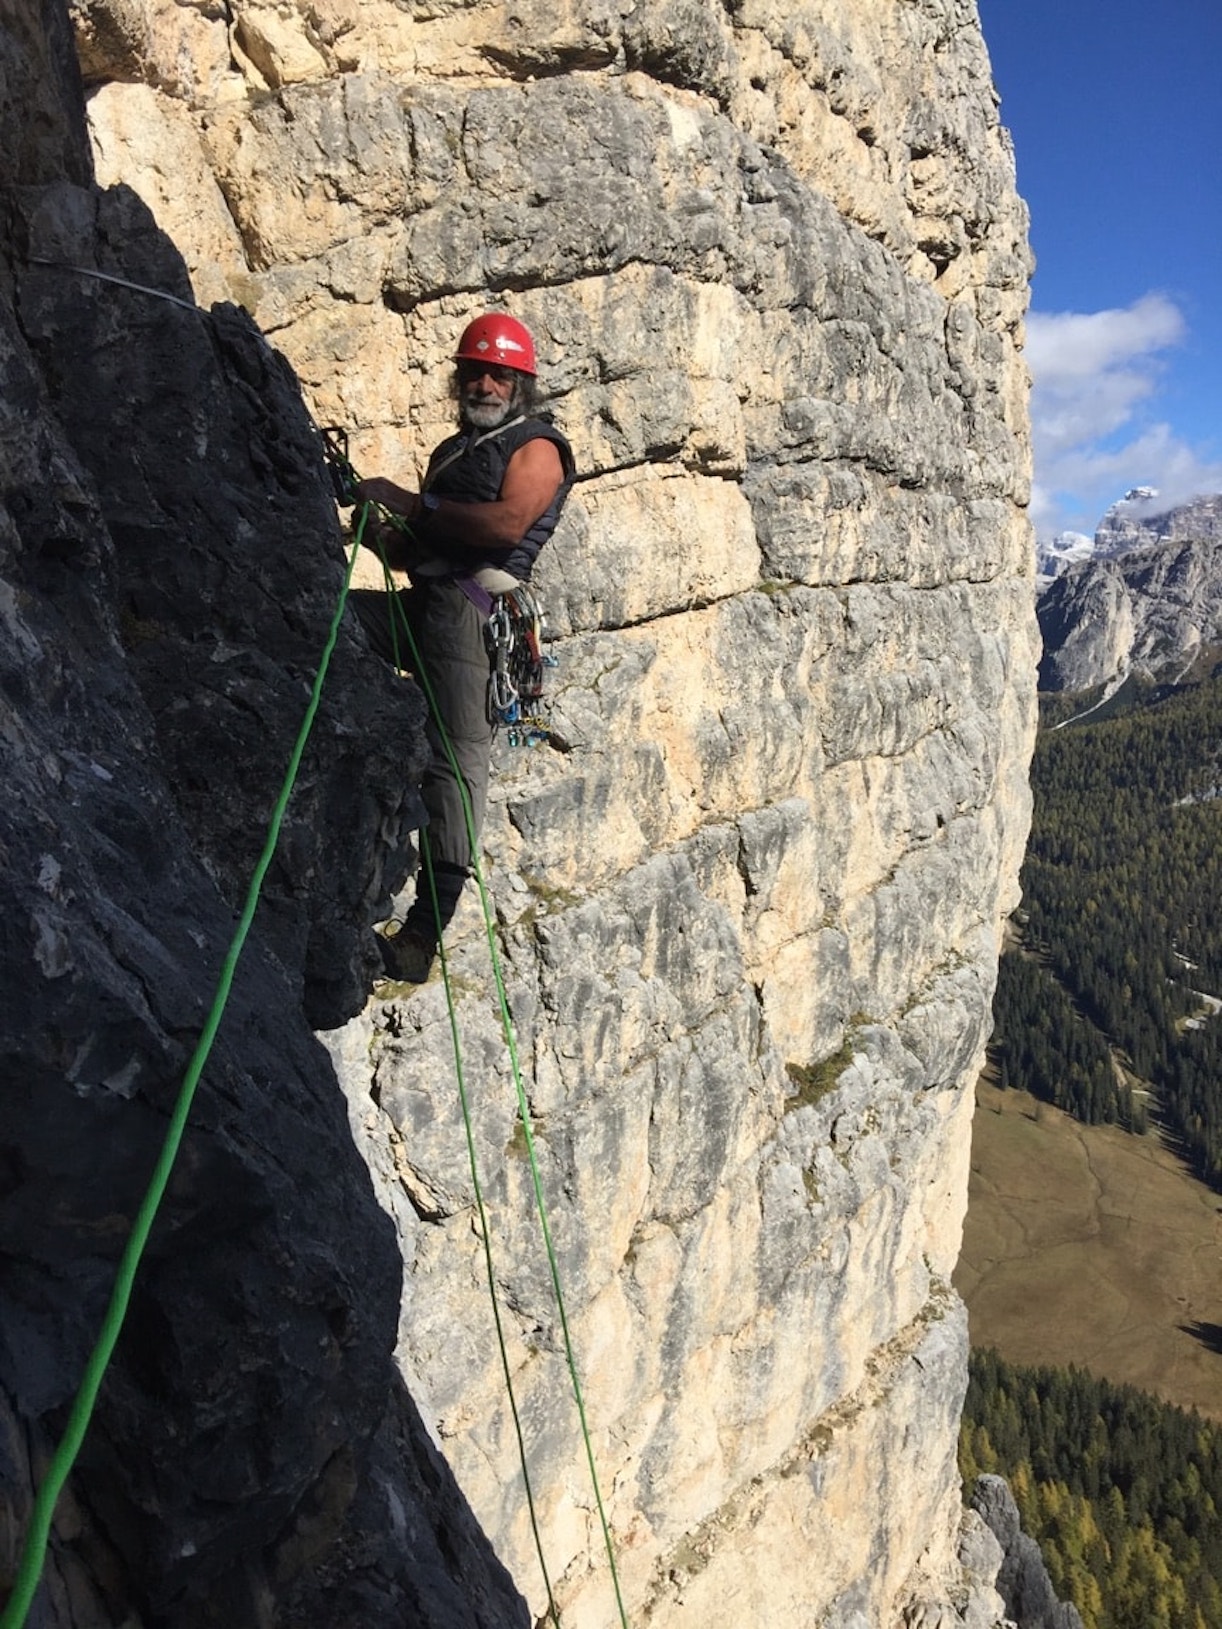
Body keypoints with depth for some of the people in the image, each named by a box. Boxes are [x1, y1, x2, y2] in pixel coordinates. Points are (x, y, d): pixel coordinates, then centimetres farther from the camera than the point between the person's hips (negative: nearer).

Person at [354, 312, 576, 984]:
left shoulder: (536, 446, 5)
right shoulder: (451, 451, 31)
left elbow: (507, 524, -15)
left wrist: (410, 502, -10)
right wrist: (390, 537, 7)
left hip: (473, 608, -9)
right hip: (423, 602, 9)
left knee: (455, 758, -19)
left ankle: (424, 934, -24)